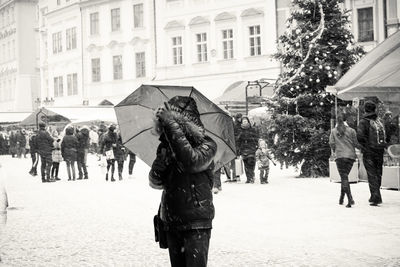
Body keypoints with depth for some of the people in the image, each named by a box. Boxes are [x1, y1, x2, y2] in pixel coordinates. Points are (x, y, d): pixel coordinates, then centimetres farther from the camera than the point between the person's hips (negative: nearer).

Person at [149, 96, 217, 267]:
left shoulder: (206, 145, -6)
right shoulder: (166, 146, 9)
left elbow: (192, 162, -28)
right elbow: (155, 183, 7)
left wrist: (172, 125, -27)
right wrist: (158, 166, -16)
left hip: (196, 224, -5)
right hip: (171, 224, 5)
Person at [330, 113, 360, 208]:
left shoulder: (333, 131, 2)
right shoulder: (351, 130, -1)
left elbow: (331, 143, -1)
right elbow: (356, 143, -2)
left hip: (339, 156, -1)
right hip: (350, 155, 1)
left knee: (344, 178, -2)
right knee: (345, 176, 15)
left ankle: (350, 199, -17)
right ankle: (341, 198, 22)